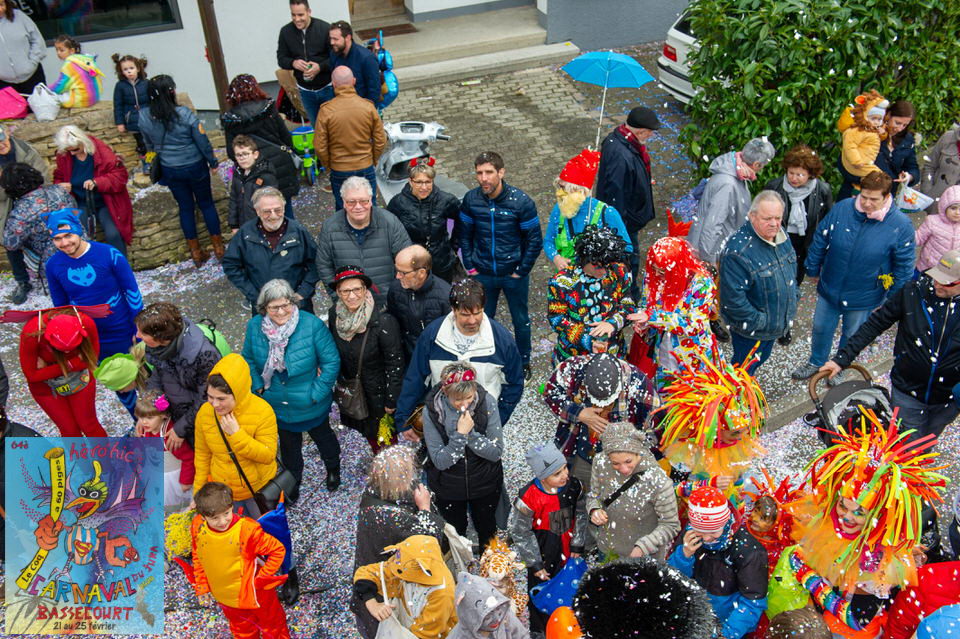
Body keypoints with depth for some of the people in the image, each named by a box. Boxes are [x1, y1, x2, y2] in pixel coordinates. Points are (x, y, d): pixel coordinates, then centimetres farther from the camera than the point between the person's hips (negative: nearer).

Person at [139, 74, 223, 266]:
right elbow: (203, 142, -13)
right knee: (206, 204, 14)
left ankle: (195, 252, 24)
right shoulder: (185, 115, -22)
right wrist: (213, 161, 4)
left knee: (185, 207, 16)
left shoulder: (144, 117, -11)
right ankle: (218, 246, 23)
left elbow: (149, 144, 5)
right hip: (195, 167, -3)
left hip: (169, 170, 3)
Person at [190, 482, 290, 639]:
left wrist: (261, 578, -20)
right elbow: (197, 558, 1)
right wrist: (202, 586, 3)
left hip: (255, 595, -4)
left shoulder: (246, 529, -33)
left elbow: (278, 550, -24)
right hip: (225, 598, 4)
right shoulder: (198, 527, -19)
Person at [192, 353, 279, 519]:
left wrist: (236, 434, -34)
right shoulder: (204, 412, -16)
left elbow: (268, 455, -25)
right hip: (223, 491, 2)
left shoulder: (263, 411, -27)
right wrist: (199, 490, 2)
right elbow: (202, 454, -3)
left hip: (259, 489, -2)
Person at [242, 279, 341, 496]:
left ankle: (333, 469, 58)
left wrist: (317, 393, -20)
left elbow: (331, 361, -19)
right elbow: (249, 360, 2)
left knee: (322, 437, 27)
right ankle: (292, 483, 53)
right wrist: (259, 387, -7)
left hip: (311, 405, -2)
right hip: (278, 405, 3)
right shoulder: (255, 326, -15)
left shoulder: (313, 325, -27)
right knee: (289, 445, 27)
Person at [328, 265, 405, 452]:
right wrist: (341, 383, 10)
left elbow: (395, 364, -22)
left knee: (383, 437, 17)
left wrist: (392, 401, -15)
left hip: (378, 392, -5)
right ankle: (377, 458, 57)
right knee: (366, 430, 29)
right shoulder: (335, 314, -15)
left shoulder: (383, 322, -31)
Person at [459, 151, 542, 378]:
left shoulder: (521, 201, -18)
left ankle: (524, 362, 37)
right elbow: (465, 235, 4)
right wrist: (470, 266, 0)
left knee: (521, 320, 15)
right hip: (483, 274, 2)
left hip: (513, 274, -2)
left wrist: (521, 271, -10)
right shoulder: (471, 199, -10)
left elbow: (535, 241, -10)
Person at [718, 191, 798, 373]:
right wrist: (759, 321, -24)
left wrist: (793, 301, 12)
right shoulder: (738, 250, -34)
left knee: (762, 358, 29)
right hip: (750, 330, -8)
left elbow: (791, 270, 14)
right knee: (745, 367, 12)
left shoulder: (781, 236, -5)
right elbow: (733, 296, -32)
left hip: (775, 322, 8)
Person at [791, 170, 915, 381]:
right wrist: (813, 270, 7)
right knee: (821, 328, 19)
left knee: (851, 335, 20)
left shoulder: (901, 225, -20)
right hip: (830, 287, 2)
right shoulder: (842, 208, -16)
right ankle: (816, 362, 46)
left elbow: (904, 267, -9)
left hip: (864, 297, -2)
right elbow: (820, 240, -2)